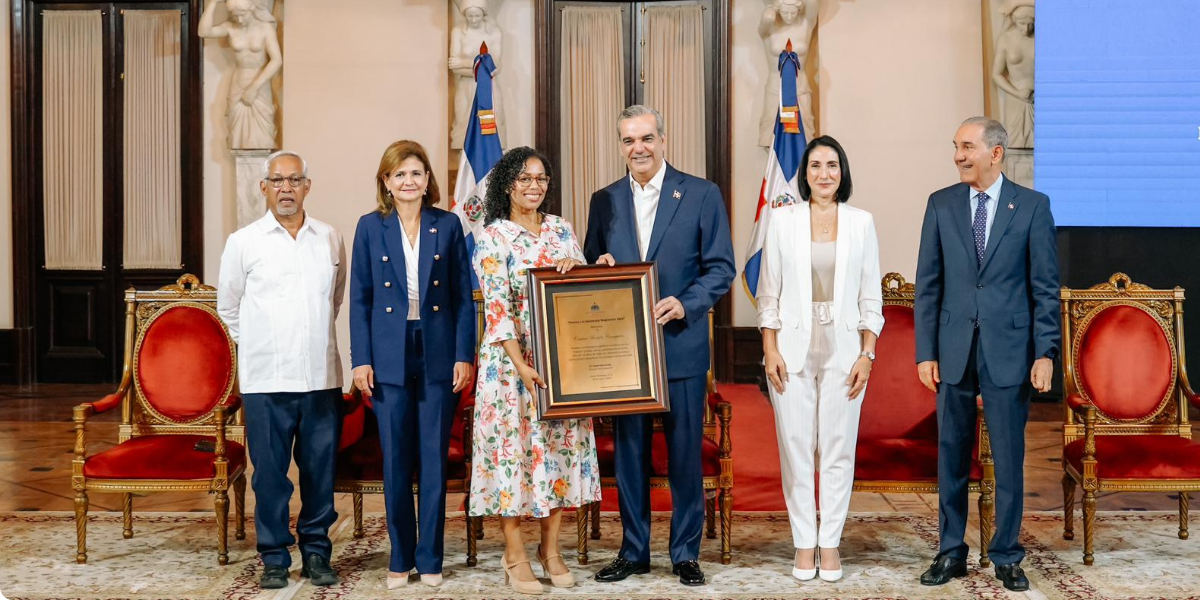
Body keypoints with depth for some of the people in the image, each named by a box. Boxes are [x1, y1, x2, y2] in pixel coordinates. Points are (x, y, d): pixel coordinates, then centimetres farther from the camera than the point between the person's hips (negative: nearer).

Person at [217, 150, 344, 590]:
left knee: (321, 470, 5)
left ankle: (316, 552, 18)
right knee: (270, 474, 2)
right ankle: (274, 558, 14)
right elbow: (228, 307, 13)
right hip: (266, 378, -1)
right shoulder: (244, 242, 3)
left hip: (321, 377, 2)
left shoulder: (330, 240, 8)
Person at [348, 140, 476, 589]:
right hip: (389, 358, 0)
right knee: (395, 462, 5)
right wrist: (360, 360, -3)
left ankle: (430, 559, 14)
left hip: (439, 357, 0)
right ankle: (400, 559, 17)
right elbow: (359, 298, 4)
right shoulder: (370, 227, 4)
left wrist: (464, 355, -3)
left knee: (435, 461, 4)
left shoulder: (448, 226, 4)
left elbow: (463, 296, 4)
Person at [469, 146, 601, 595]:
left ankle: (551, 549, 16)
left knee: (561, 444, 6)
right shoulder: (493, 236, -3)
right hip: (512, 358, -4)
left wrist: (574, 266, -10)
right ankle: (514, 553, 9)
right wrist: (521, 366, -19)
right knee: (514, 443, -2)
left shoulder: (561, 229, 10)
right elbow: (496, 305, -11)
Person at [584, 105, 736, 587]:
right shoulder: (604, 201, 10)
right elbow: (591, 271, 15)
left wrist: (684, 303, -18)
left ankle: (685, 553, 16)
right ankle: (633, 551, 21)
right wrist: (599, 267, -8)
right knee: (628, 451, 9)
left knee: (685, 451, 4)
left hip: (680, 344, -3)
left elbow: (721, 268, -3)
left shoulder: (702, 195, -1)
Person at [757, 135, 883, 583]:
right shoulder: (783, 219, 3)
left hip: (843, 349, 0)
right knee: (796, 447, 2)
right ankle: (804, 544, 13)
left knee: (838, 448, 3)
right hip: (793, 348, 0)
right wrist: (770, 350, -4)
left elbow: (871, 296, 5)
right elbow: (769, 292, 3)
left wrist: (867, 354, -2)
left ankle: (830, 544, 13)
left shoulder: (861, 222, 4)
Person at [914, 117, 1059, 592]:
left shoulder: (1033, 205, 0)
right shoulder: (941, 204, 5)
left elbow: (1046, 287, -1)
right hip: (954, 350, 2)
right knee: (950, 459, 8)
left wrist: (1046, 352, -6)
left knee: (1009, 460, 5)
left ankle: (1007, 557, 18)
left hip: (1009, 351, -2)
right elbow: (928, 284, 5)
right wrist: (925, 351, 0)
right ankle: (951, 553, 20)